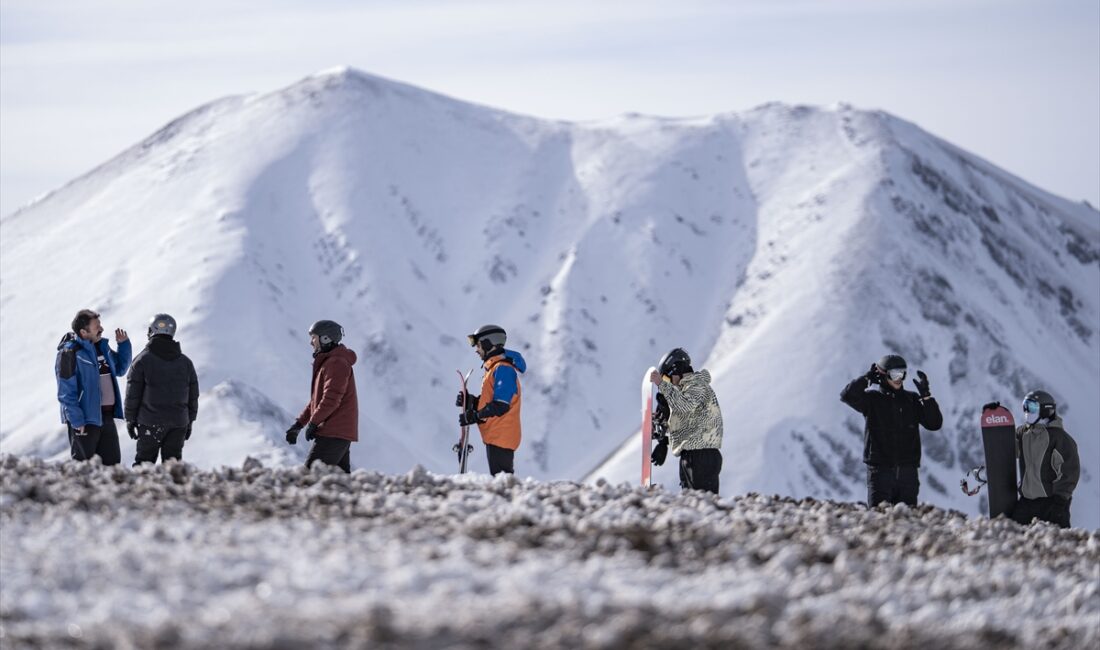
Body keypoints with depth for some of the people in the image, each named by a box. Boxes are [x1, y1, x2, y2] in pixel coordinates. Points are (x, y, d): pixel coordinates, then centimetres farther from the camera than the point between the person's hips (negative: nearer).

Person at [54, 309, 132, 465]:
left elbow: (120, 369, 24)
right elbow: (66, 392, -16)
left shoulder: (102, 346, 9)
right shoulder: (70, 353, -14)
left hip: (106, 416, 8)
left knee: (112, 462, 11)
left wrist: (124, 344, 9)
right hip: (85, 420, -8)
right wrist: (77, 421, -20)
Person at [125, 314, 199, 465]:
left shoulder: (143, 360, -6)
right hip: (178, 423, 3)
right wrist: (190, 421, 20)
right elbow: (193, 397, 11)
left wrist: (130, 419, 5)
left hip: (150, 423, -3)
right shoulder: (185, 362, 6)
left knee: (144, 460, 2)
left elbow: (132, 394, -6)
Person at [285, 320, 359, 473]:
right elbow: (317, 399, 25)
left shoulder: (337, 363, -12)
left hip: (333, 432, -10)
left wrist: (313, 423, -14)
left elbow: (331, 398, -21)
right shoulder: (327, 362, 21)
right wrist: (299, 423, 20)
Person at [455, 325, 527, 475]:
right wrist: (469, 401, 6)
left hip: (501, 436, -11)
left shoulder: (503, 369, -15)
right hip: (494, 436, 11)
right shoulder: (495, 368, 18)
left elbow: (501, 406, -21)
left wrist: (474, 417, -16)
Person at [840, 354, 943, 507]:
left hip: (908, 472, 3)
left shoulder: (912, 399, 11)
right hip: (880, 470, -3)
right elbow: (847, 395, -15)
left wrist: (925, 394, -4)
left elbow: (935, 424, 4)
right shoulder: (872, 398, 2)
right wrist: (867, 377, -9)